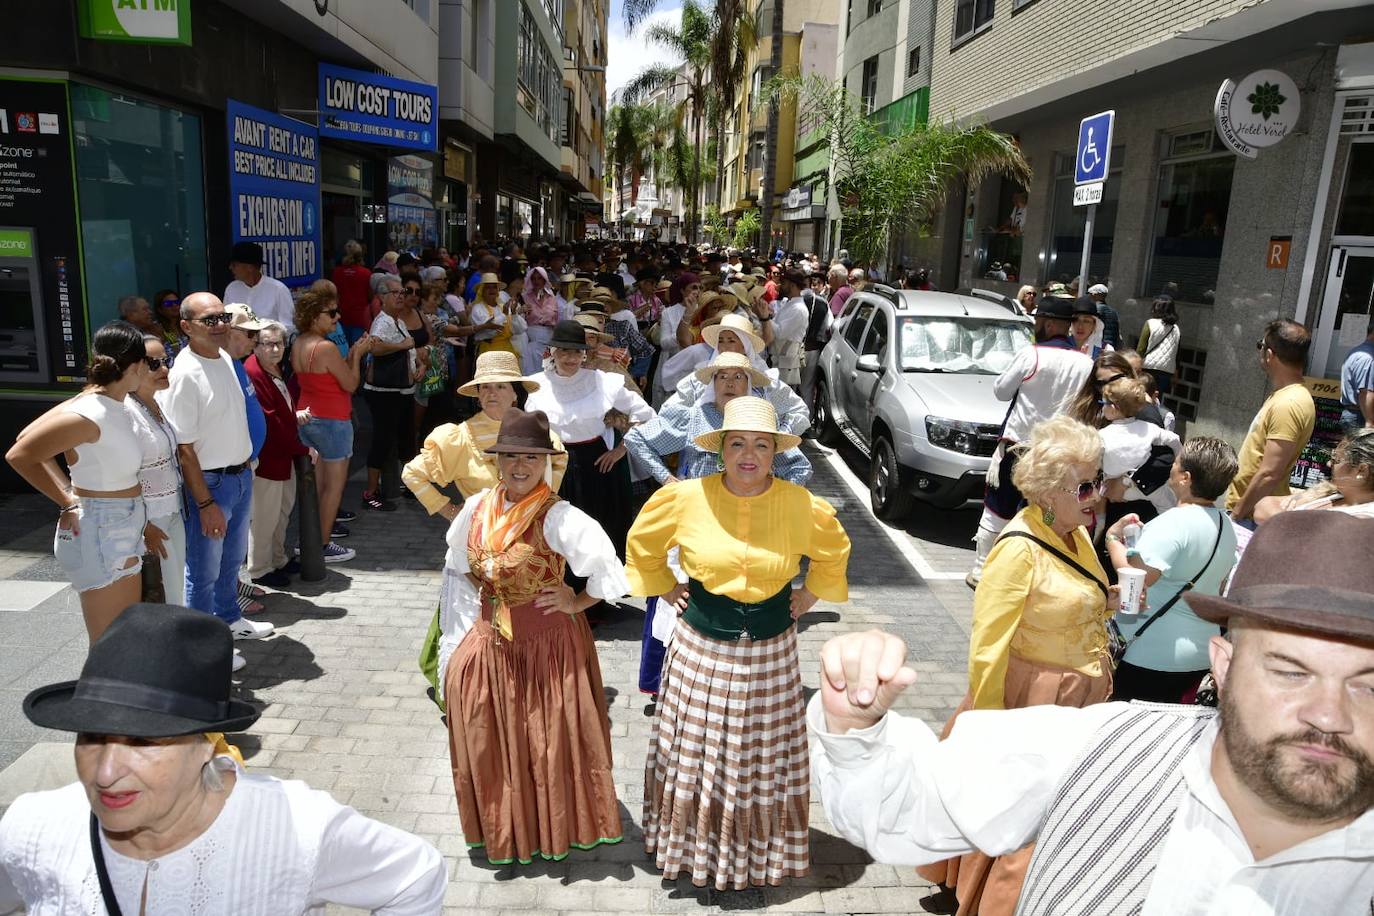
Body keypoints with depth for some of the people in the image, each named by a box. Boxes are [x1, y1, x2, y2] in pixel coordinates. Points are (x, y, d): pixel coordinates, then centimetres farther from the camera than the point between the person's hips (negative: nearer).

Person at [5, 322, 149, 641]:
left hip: (122, 534, 9)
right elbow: (18, 456, -16)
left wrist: (71, 493, 6)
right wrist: (68, 503, -10)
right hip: (98, 535, -9)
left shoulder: (116, 405, 2)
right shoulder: (89, 415, -22)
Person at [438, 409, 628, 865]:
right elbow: (460, 566, 15)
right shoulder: (478, 507, -2)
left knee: (548, 738, 8)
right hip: (489, 639, 6)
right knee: (491, 738, 16)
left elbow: (606, 566, -28)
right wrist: (484, 596, 7)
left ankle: (552, 828, 33)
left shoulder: (557, 516, -22)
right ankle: (501, 825, 41)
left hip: (548, 641, -5)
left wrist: (578, 603, -17)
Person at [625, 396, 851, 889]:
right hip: (702, 648, 0)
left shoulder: (803, 505, -9)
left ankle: (762, 849, 36)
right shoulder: (685, 498, -11)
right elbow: (642, 542, 8)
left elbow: (833, 551, 13)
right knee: (697, 753, 12)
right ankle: (695, 844, 35)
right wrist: (664, 587, 6)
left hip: (771, 652, 1)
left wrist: (811, 593, 8)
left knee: (764, 758, 13)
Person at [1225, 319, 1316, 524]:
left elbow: (1269, 475, -25)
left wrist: (1236, 514, -17)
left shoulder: (1287, 404, -22)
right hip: (1245, 506, 9)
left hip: (1251, 516, -9)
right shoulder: (1288, 394, 10)